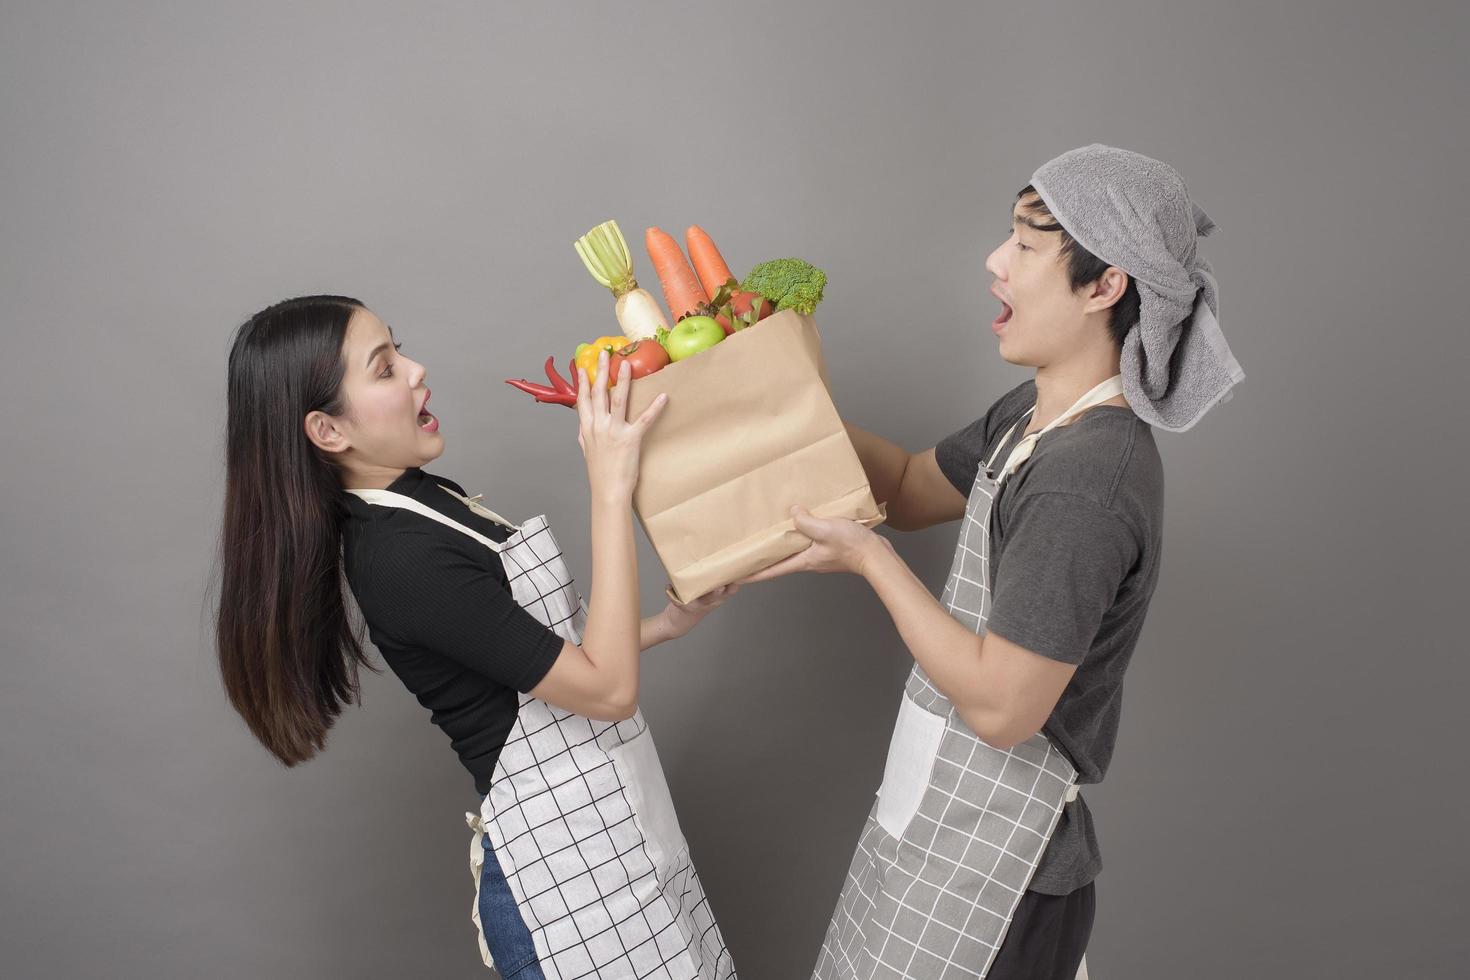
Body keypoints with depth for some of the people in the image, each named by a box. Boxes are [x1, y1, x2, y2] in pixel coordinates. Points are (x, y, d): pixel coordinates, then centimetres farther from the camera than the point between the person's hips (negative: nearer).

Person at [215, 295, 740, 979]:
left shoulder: (427, 500, 6)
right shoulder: (399, 558, -23)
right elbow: (607, 688, -24)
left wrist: (666, 624, 4)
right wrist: (611, 490, -24)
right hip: (564, 873, -9)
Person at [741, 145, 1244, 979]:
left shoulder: (1085, 482, -28)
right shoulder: (1035, 413, 2)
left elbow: (1000, 706, -26)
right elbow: (911, 490, 14)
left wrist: (869, 558, -19)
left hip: (990, 844, -9)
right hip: (952, 808, 9)